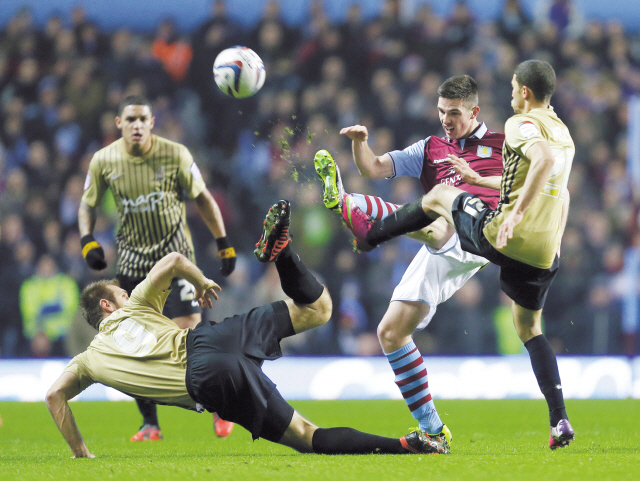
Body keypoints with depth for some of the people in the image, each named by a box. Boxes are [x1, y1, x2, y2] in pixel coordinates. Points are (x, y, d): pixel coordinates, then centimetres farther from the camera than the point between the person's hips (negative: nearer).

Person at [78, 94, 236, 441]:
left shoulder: (175, 155, -11)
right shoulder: (104, 161, -6)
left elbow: (202, 198, 1)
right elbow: (87, 204, 9)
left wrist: (224, 244, 0)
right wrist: (87, 241, -9)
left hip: (175, 255, -2)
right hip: (132, 259, 2)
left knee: (190, 331, -13)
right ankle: (149, 422, 10)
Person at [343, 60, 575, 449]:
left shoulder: (523, 124, -9)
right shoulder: (564, 133, 18)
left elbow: (546, 158, -31)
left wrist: (516, 213, -32)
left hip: (503, 238, -7)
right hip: (544, 252, 7)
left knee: (439, 196, 20)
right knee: (530, 329, 20)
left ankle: (369, 233, 36)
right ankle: (560, 421, 7)